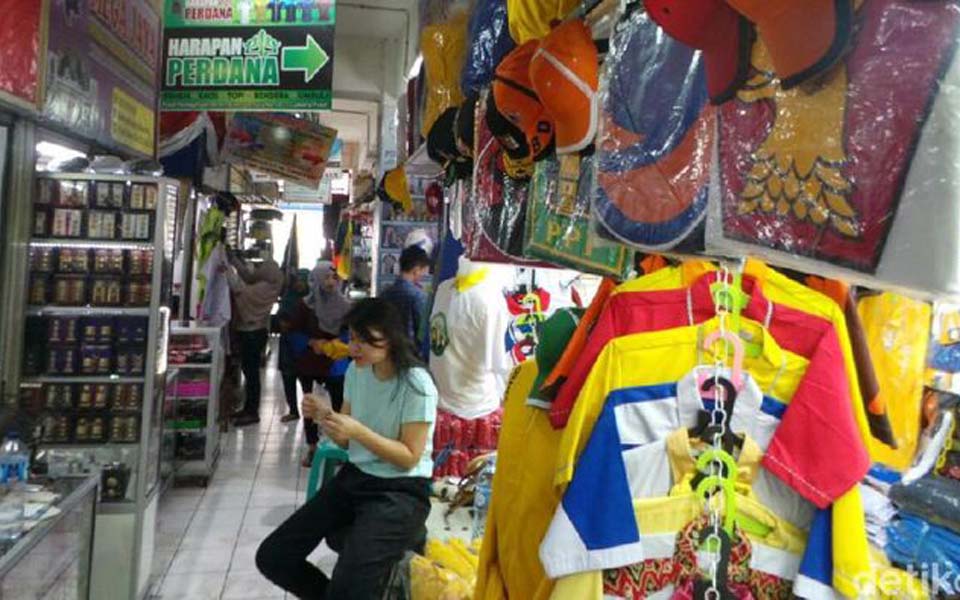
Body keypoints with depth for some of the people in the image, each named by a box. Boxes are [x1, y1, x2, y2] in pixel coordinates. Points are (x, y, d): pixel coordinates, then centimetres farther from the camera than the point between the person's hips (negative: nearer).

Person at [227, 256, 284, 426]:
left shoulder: (262, 288, -22)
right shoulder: (267, 286, 5)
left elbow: (240, 289, -28)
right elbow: (249, 276, 13)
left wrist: (229, 270, -19)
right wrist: (235, 261, 7)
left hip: (252, 333, -10)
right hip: (254, 331, 10)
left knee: (251, 371, -4)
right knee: (249, 370, 16)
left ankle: (252, 413, 3)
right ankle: (249, 408, 25)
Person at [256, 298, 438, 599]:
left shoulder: (417, 385, -18)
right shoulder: (356, 371, 3)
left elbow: (409, 458, -15)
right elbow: (346, 442, 8)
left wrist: (359, 431, -25)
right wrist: (323, 416, -12)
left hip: (401, 490, -7)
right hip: (354, 477, 7)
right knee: (272, 557, 2)